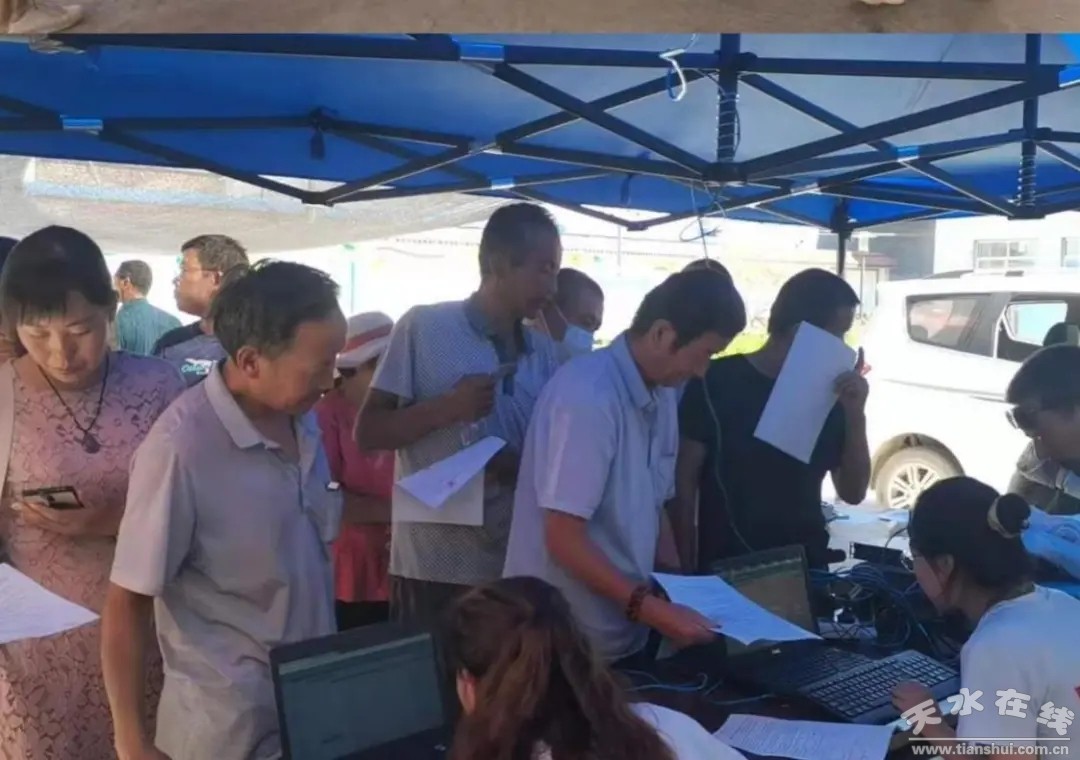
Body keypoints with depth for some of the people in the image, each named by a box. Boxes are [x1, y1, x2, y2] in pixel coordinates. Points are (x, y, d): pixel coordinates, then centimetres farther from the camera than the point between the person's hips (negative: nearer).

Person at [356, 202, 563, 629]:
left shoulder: (545, 353, 9)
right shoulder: (424, 328, -5)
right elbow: (367, 433, -5)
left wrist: (519, 466, -12)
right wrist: (446, 408, -18)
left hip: (515, 566, 5)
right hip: (433, 568, -4)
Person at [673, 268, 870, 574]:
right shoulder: (718, 383, -9)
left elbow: (853, 492, 4)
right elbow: (684, 483, -7)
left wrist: (856, 414, -10)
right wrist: (687, 571, -10)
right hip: (727, 570, -4)